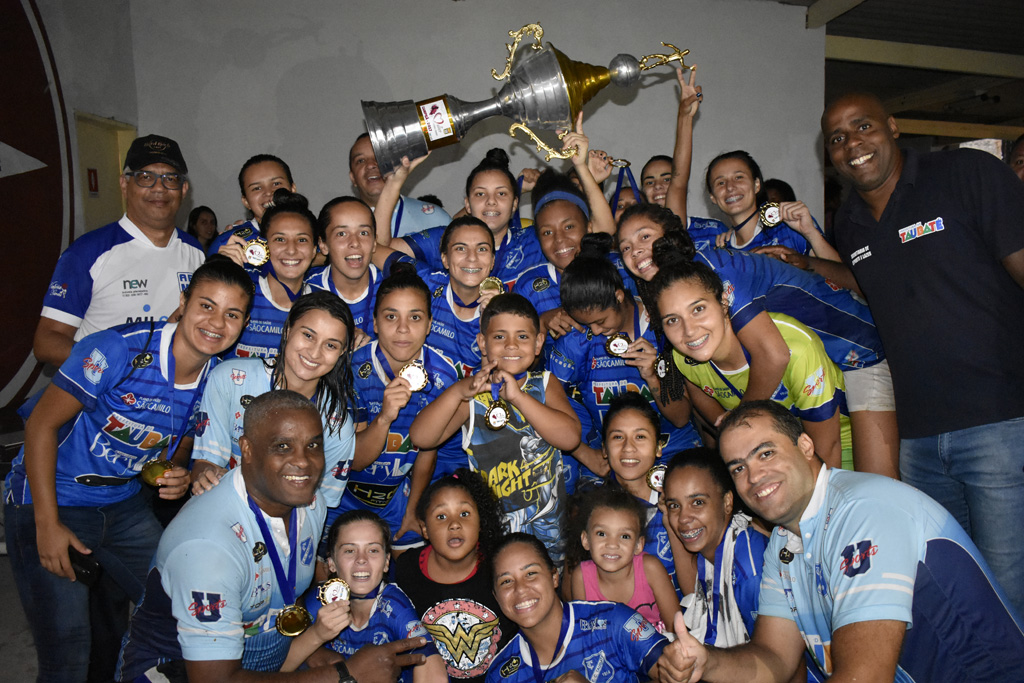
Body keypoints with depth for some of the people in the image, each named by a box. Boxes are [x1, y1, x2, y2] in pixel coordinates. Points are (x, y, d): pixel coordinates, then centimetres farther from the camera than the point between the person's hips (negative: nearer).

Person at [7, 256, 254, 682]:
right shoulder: (119, 350, -24)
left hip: (125, 503, 6)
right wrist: (48, 524, -19)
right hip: (50, 501, -6)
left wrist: (177, 476, -12)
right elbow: (42, 424, -18)